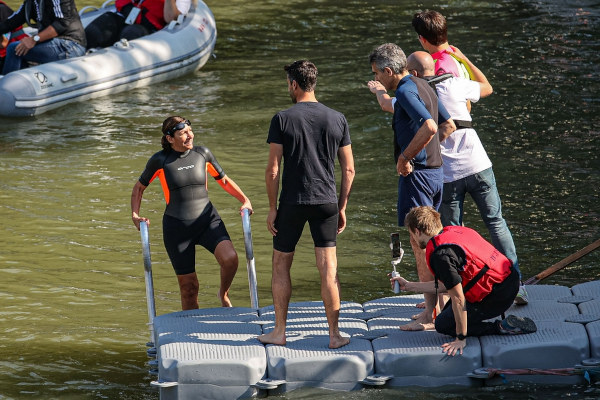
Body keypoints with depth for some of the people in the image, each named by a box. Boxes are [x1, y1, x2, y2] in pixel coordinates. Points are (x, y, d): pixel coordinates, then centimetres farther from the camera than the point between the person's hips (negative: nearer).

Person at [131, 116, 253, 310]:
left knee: (230, 258, -26)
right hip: (177, 226, -1)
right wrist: (135, 216, 1)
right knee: (189, 287, 1)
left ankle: (224, 294, 3)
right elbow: (139, 187, 13)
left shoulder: (202, 153, 2)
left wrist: (245, 200, 3)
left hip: (207, 219, 1)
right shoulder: (160, 160, -3)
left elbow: (224, 180, 16)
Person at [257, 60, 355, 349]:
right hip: (326, 201, 2)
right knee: (328, 269, 3)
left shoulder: (282, 119, -6)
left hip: (292, 203, -2)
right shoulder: (337, 119, 3)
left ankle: (279, 331, 17)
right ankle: (334, 334, 4)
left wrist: (272, 207, 1)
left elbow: (273, 169, -7)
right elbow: (349, 169, 5)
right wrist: (342, 207, 13)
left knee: (281, 265, 12)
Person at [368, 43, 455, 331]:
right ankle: (439, 302, 25)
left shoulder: (406, 92, -16)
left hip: (417, 174, -10)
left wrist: (405, 157, -21)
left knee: (420, 244, -6)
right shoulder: (424, 88, 14)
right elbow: (449, 125, 22)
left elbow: (429, 126, -31)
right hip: (435, 170, 10)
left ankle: (431, 314, -5)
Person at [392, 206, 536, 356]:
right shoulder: (451, 231, 11)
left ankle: (502, 327, -4)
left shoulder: (440, 254, -20)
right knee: (448, 312, 25)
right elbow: (446, 285, 19)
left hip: (496, 296, -10)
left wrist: (461, 339, -12)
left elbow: (458, 298, -20)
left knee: (443, 325, 7)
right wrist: (408, 286, 30)